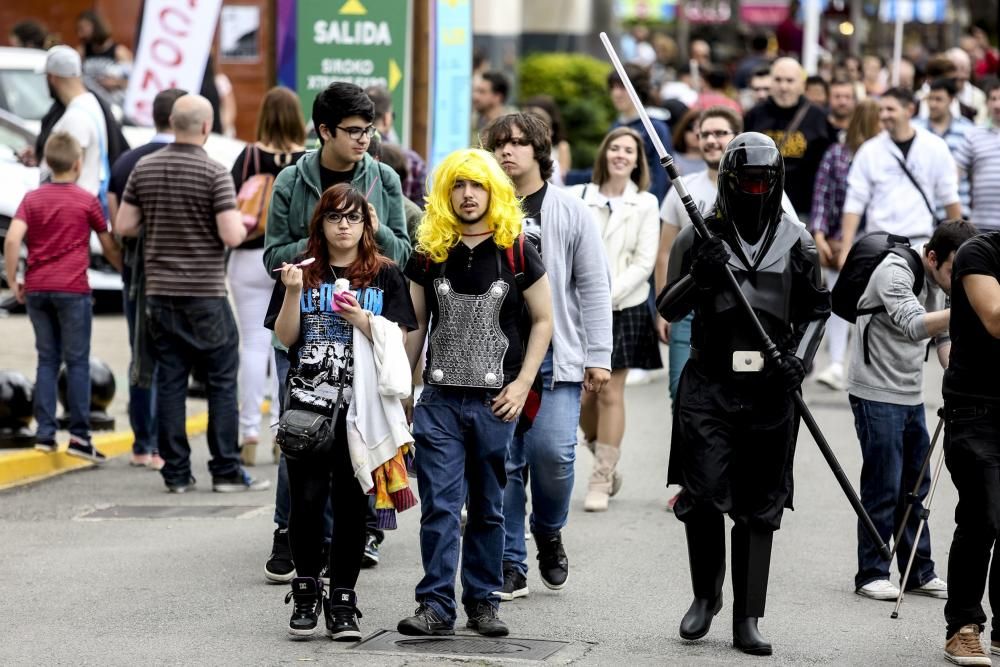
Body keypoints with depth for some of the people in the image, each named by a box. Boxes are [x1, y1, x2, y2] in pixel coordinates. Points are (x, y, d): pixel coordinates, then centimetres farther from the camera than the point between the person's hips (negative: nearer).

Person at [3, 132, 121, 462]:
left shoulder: (32, 199, 6)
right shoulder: (87, 200, 0)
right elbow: (109, 247, 7)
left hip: (36, 289, 3)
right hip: (72, 289, -3)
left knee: (47, 359, 10)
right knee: (77, 362, 1)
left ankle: (45, 432, 5)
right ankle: (79, 435, -1)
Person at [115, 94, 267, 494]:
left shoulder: (145, 169, 3)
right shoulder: (215, 174, -11)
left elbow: (123, 226, 6)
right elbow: (231, 236, -16)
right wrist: (243, 224, 5)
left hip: (160, 291, 5)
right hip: (205, 294, -4)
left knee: (169, 381, 6)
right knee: (222, 381, 3)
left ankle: (175, 473, 6)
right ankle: (226, 471, 2)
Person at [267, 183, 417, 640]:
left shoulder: (385, 276, 7)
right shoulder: (302, 272, 9)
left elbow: (399, 341, 1)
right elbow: (285, 338, 4)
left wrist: (361, 320, -14)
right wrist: (293, 292, -10)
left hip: (362, 405, 0)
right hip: (308, 401, 0)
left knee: (352, 502, 0)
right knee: (306, 499, -5)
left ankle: (342, 601, 7)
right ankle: (306, 590, 13)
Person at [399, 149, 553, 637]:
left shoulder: (516, 251, -1)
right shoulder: (429, 253, 4)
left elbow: (542, 320, 5)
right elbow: (415, 326, 11)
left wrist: (522, 384, -4)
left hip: (495, 401, -1)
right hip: (440, 399, 1)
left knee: (488, 509, 9)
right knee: (439, 506, -5)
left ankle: (483, 602, 17)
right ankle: (436, 605, -4)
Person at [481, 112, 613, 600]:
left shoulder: (571, 212, 6)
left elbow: (594, 288, 5)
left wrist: (599, 356, -1)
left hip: (555, 356, -1)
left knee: (552, 451, -13)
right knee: (502, 462, 0)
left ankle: (549, 533, 16)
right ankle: (510, 564, 9)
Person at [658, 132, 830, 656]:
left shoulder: (795, 241, 7)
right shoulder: (699, 237, 3)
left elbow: (816, 310, 14)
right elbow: (669, 309, 3)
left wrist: (800, 357, -3)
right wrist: (700, 277, -16)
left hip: (770, 390, 1)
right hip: (708, 384, -1)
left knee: (759, 507, 3)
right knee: (703, 495, -9)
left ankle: (747, 620, 6)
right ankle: (705, 595, 14)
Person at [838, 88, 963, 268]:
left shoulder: (935, 147, 1)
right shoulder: (869, 151, 1)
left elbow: (950, 199, 7)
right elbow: (854, 203, 0)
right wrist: (845, 249, -7)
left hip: (919, 242, -1)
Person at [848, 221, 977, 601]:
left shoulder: (939, 281, 7)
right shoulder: (895, 273, -19)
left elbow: (942, 335, 16)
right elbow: (914, 326, -34)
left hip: (911, 395, 8)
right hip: (877, 395, -8)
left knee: (916, 488, 10)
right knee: (883, 488, -6)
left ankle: (919, 573, 16)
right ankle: (871, 575, 2)